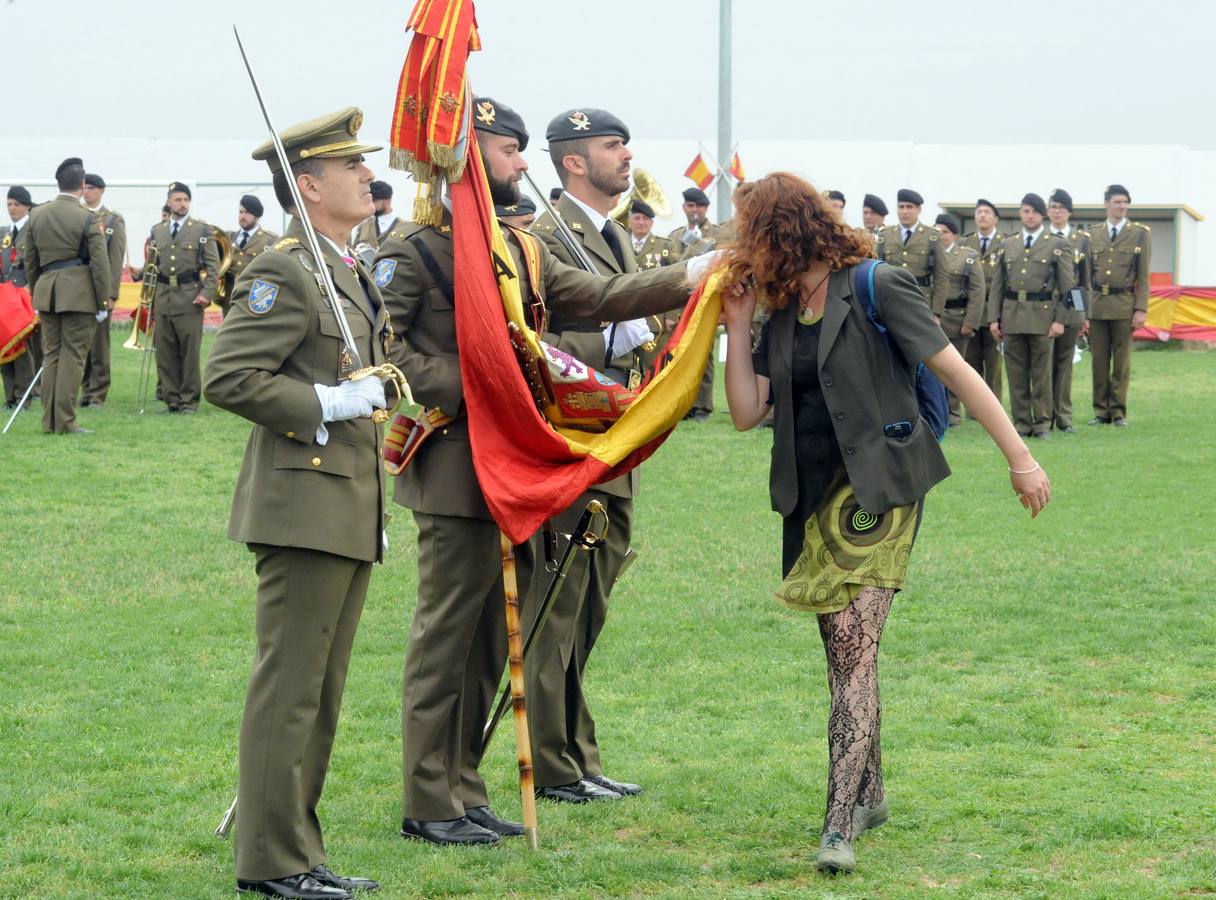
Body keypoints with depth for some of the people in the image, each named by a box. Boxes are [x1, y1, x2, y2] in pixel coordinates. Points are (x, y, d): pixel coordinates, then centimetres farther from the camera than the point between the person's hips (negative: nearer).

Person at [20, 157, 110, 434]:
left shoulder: (37, 216, 7)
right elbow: (100, 264, -9)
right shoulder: (88, 218, -8)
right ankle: (65, 421, -3)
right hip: (79, 294, -5)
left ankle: (49, 421, 12)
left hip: (46, 290, 5)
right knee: (73, 356, -2)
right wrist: (103, 302, -3)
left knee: (51, 356, 11)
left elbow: (29, 261, 13)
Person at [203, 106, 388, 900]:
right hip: (305, 506, -10)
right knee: (289, 688, -5)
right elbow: (227, 379, -20)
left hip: (351, 511, 10)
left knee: (322, 691, 14)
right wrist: (326, 403, -21)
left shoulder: (352, 273, 18)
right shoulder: (284, 274, -13)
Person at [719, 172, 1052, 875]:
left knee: (854, 649, -16)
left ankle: (841, 825, -21)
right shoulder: (783, 317, 12)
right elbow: (747, 412, 6)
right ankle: (870, 793, 31)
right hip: (815, 501, 7)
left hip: (880, 494, -7)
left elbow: (956, 372, -7)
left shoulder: (877, 288, -8)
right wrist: (736, 324, 1)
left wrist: (1020, 459, -7)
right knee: (846, 651, 14)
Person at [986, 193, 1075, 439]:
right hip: (1011, 315, 3)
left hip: (1041, 315, -3)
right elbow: (996, 285, 13)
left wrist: (1059, 320, -7)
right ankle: (1021, 423, 9)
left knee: (1042, 373, -1)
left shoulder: (1058, 245, 5)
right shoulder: (1006, 245, 13)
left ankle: (1042, 424, 5)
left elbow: (1066, 286, 1)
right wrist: (994, 318, 4)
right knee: (1016, 373, 3)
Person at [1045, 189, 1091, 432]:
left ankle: (1064, 418, 9)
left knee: (1065, 363, 5)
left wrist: (1086, 313, 6)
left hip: (1071, 309, 1)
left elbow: (1086, 278, 10)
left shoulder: (1081, 239, 9)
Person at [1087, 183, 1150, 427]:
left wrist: (1141, 309, -7)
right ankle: (1101, 411, 10)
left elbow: (1143, 276, 1)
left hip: (1124, 306, -2)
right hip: (1096, 305, 2)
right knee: (1099, 360, 4)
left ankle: (1118, 411, 7)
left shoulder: (1140, 234, 4)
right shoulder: (1093, 236, 10)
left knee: (1122, 360, 1)